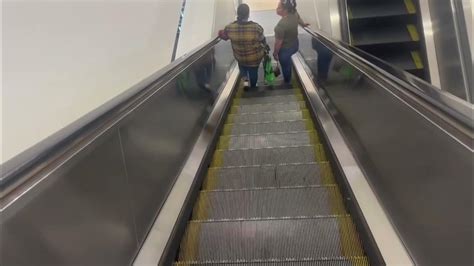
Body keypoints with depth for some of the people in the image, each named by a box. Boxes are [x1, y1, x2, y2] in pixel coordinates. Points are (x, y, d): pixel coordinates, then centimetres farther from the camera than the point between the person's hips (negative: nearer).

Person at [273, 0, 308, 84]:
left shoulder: (281, 25, -39)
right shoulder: (294, 13, -16)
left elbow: (278, 43, -27)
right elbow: (299, 20, 10)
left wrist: (275, 53, -9)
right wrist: (303, 24, 33)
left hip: (285, 49, -7)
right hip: (295, 45, 7)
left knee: (285, 67, 20)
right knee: (288, 63, 36)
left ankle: (287, 83, 46)